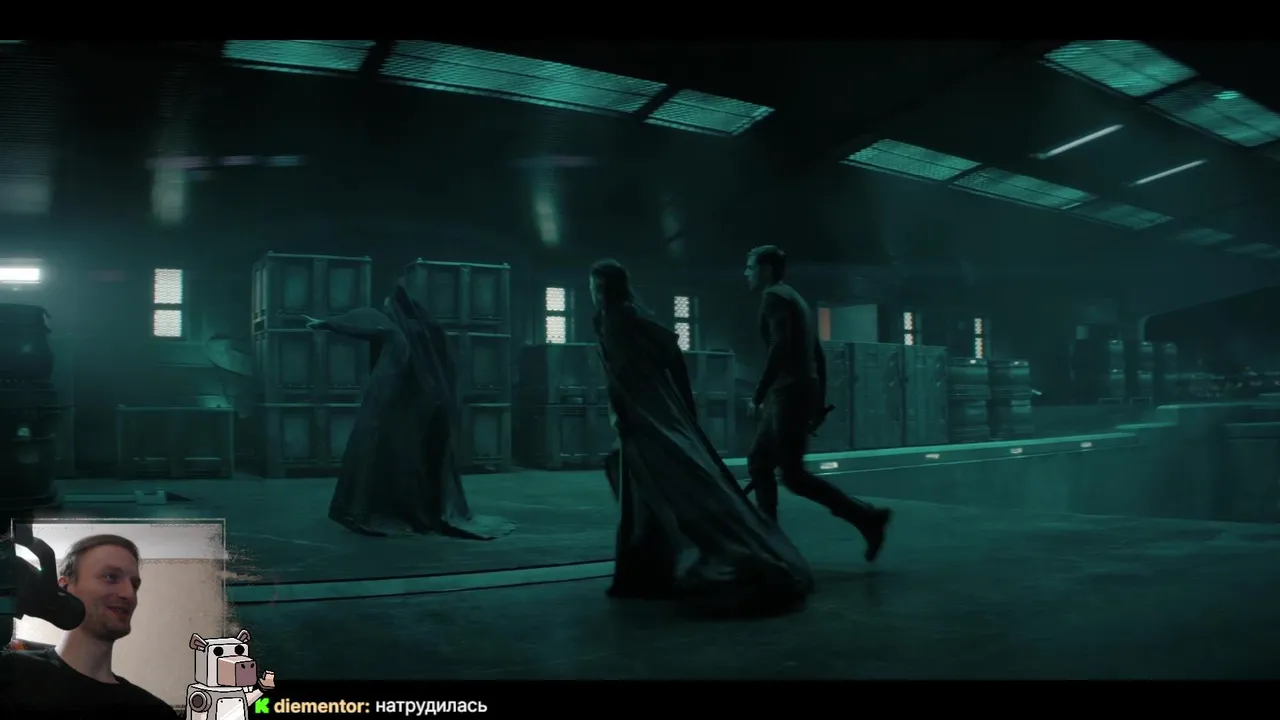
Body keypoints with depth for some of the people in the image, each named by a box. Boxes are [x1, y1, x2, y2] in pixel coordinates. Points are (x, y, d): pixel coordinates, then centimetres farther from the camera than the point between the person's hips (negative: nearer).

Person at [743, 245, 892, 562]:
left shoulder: (775, 297, -8)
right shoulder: (793, 298, 20)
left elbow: (780, 349, -21)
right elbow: (817, 353, 20)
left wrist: (758, 395, -19)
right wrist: (818, 402, 21)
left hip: (790, 393, -10)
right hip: (794, 393, 10)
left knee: (793, 475, -8)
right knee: (759, 463, 12)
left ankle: (867, 517, -7)